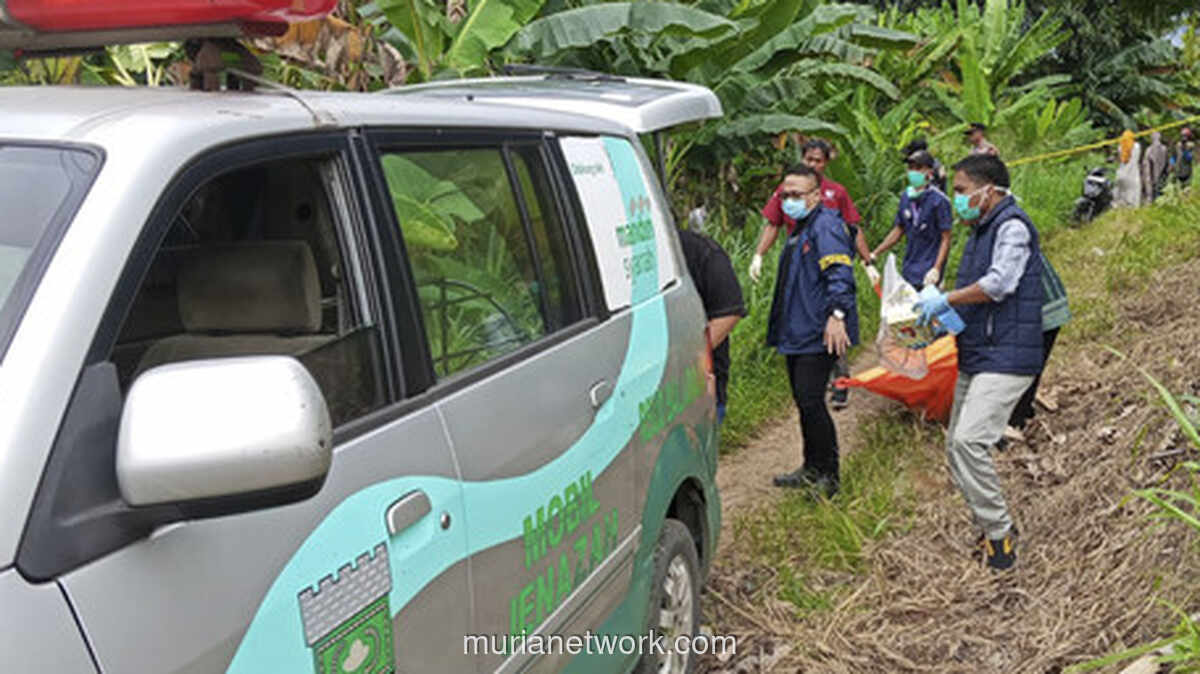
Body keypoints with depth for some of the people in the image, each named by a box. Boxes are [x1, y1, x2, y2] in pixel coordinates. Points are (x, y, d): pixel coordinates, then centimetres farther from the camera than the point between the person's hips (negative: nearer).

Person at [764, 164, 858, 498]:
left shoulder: (825, 226, -12)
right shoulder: (801, 229, 19)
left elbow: (839, 273, -24)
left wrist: (836, 315, -35)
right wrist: (781, 327, 27)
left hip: (817, 334, -10)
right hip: (797, 333, 10)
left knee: (810, 401, -10)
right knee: (803, 401, 16)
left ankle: (828, 476, 1)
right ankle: (812, 469, 28)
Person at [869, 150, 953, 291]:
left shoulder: (939, 200, -10)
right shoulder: (906, 197, 9)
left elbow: (946, 239, -10)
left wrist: (936, 269, -19)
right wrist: (874, 254, 13)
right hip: (908, 272, 7)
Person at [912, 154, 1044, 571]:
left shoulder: (1012, 226, -10)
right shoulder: (979, 232, 20)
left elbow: (999, 283, -22)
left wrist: (945, 300, -13)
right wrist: (937, 318, 7)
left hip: (1006, 359, -10)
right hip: (976, 358, 10)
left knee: (969, 442, -21)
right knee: (956, 445, 9)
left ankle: (998, 534, -9)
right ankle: (993, 527, 20)